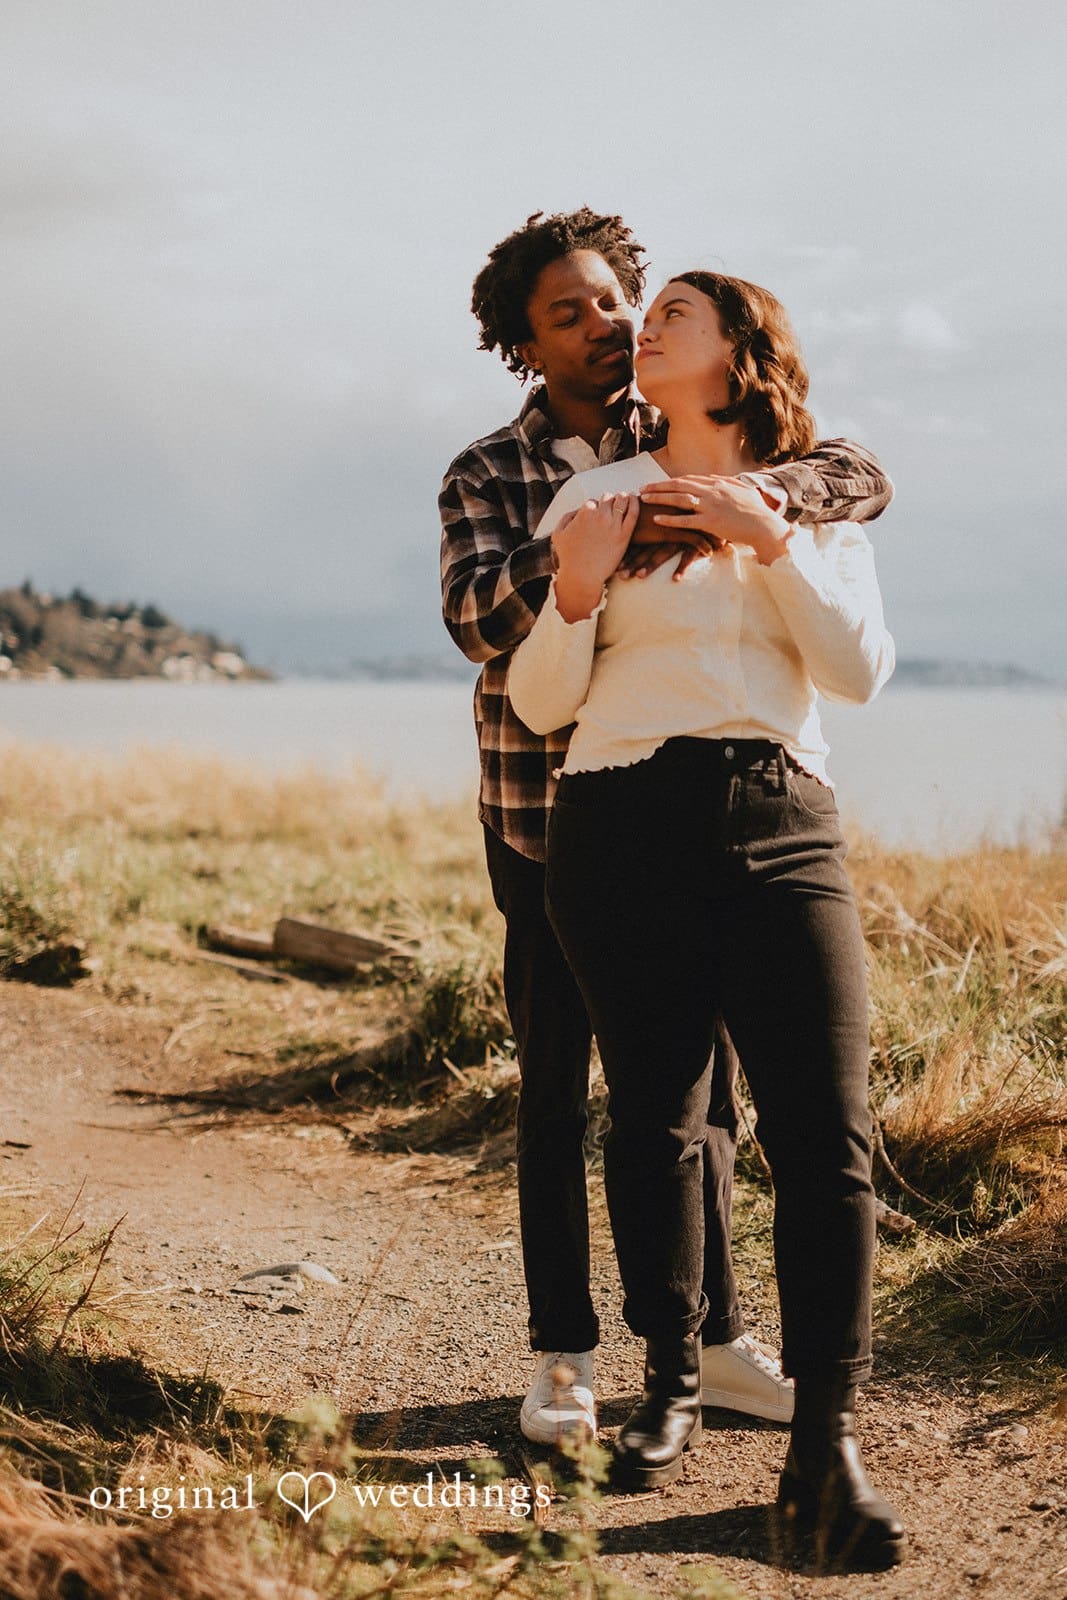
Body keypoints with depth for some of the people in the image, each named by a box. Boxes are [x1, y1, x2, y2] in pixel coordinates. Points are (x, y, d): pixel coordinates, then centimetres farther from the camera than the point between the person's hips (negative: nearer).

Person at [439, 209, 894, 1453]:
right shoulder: (485, 477, 1)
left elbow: (860, 477, -8)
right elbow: (476, 616, -17)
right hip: (546, 817, -1)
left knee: (700, 1081, 8)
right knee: (555, 1091, 5)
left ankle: (712, 1338, 21)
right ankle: (563, 1354, 17)